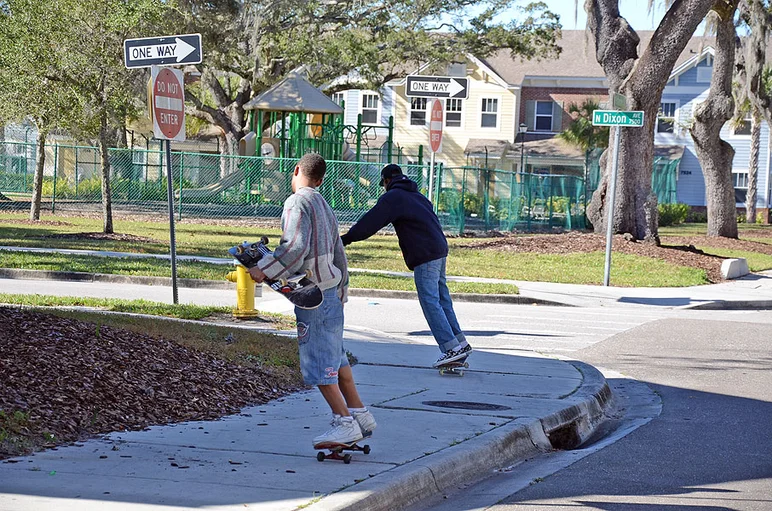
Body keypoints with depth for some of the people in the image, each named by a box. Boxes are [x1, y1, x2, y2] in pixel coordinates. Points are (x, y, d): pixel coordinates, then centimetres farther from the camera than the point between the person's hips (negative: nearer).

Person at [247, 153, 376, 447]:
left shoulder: (297, 203, -12)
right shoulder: (324, 206, 16)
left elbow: (296, 247, -25)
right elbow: (339, 256, 20)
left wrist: (264, 270, -19)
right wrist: (340, 295, 26)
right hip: (331, 289, 9)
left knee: (317, 361, -6)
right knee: (335, 356, 18)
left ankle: (345, 423, -6)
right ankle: (360, 415, 23)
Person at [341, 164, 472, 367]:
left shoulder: (393, 197, -4)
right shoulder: (416, 195, 24)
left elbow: (372, 221, -10)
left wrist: (348, 238, -5)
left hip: (425, 255, -9)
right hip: (439, 250, 9)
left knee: (430, 301, -8)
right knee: (442, 298, 13)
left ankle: (451, 348, -13)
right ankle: (460, 343, 15)